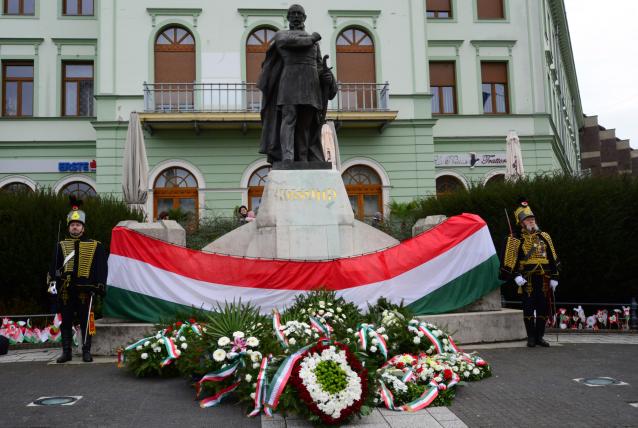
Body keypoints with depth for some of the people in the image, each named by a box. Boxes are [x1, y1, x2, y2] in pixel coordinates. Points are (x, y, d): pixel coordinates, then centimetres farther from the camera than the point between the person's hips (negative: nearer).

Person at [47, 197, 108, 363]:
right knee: (65, 322, 8)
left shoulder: (95, 246, 4)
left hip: (85, 291, -2)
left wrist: (100, 285, -5)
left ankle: (86, 351, 11)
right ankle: (66, 352, 17)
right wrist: (52, 281, -8)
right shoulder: (61, 246, 11)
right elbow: (54, 266, 5)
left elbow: (101, 268, 2)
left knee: (86, 322, 3)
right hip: (65, 291, 3)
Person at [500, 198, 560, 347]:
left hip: (543, 279, 4)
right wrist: (516, 276, -16)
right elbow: (511, 259, -6)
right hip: (527, 279, -4)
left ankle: (540, 337, 18)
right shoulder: (516, 239, -1)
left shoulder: (544, 237, 12)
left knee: (543, 308, 7)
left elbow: (553, 259, 13)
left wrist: (554, 278, 8)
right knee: (528, 308, -1)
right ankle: (531, 337, 8)